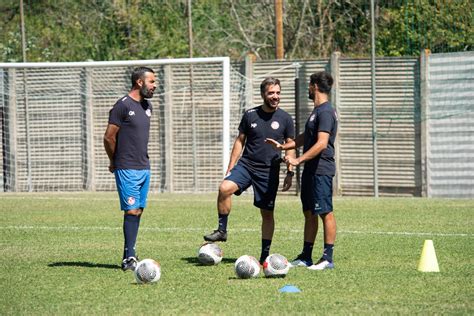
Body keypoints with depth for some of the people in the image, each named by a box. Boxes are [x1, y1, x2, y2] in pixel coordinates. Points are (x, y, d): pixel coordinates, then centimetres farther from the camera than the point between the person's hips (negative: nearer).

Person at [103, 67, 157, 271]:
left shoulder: (147, 106, 13)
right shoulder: (123, 106, -12)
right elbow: (109, 138, -8)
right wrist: (115, 162, 5)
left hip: (144, 168, 8)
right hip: (127, 170, -8)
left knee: (138, 211, 6)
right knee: (132, 211, -11)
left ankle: (129, 257, 10)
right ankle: (129, 258, -11)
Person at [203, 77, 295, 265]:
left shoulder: (285, 119, 2)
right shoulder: (250, 115, 4)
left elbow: (290, 147, 7)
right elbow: (240, 141, 11)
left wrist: (290, 172, -1)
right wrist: (230, 167, 7)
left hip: (269, 171, 0)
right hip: (246, 165, 1)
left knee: (267, 213, 3)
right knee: (224, 188, -26)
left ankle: (265, 255, 13)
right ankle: (222, 231, -12)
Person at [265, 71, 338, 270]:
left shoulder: (325, 112, -15)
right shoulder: (317, 111, 16)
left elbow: (322, 143, -24)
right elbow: (306, 138, 28)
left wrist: (298, 160, -26)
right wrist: (283, 147, 30)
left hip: (321, 170, -10)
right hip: (311, 170, 10)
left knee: (325, 212, -6)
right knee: (309, 213, 12)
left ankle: (328, 258, -4)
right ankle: (306, 257, 17)